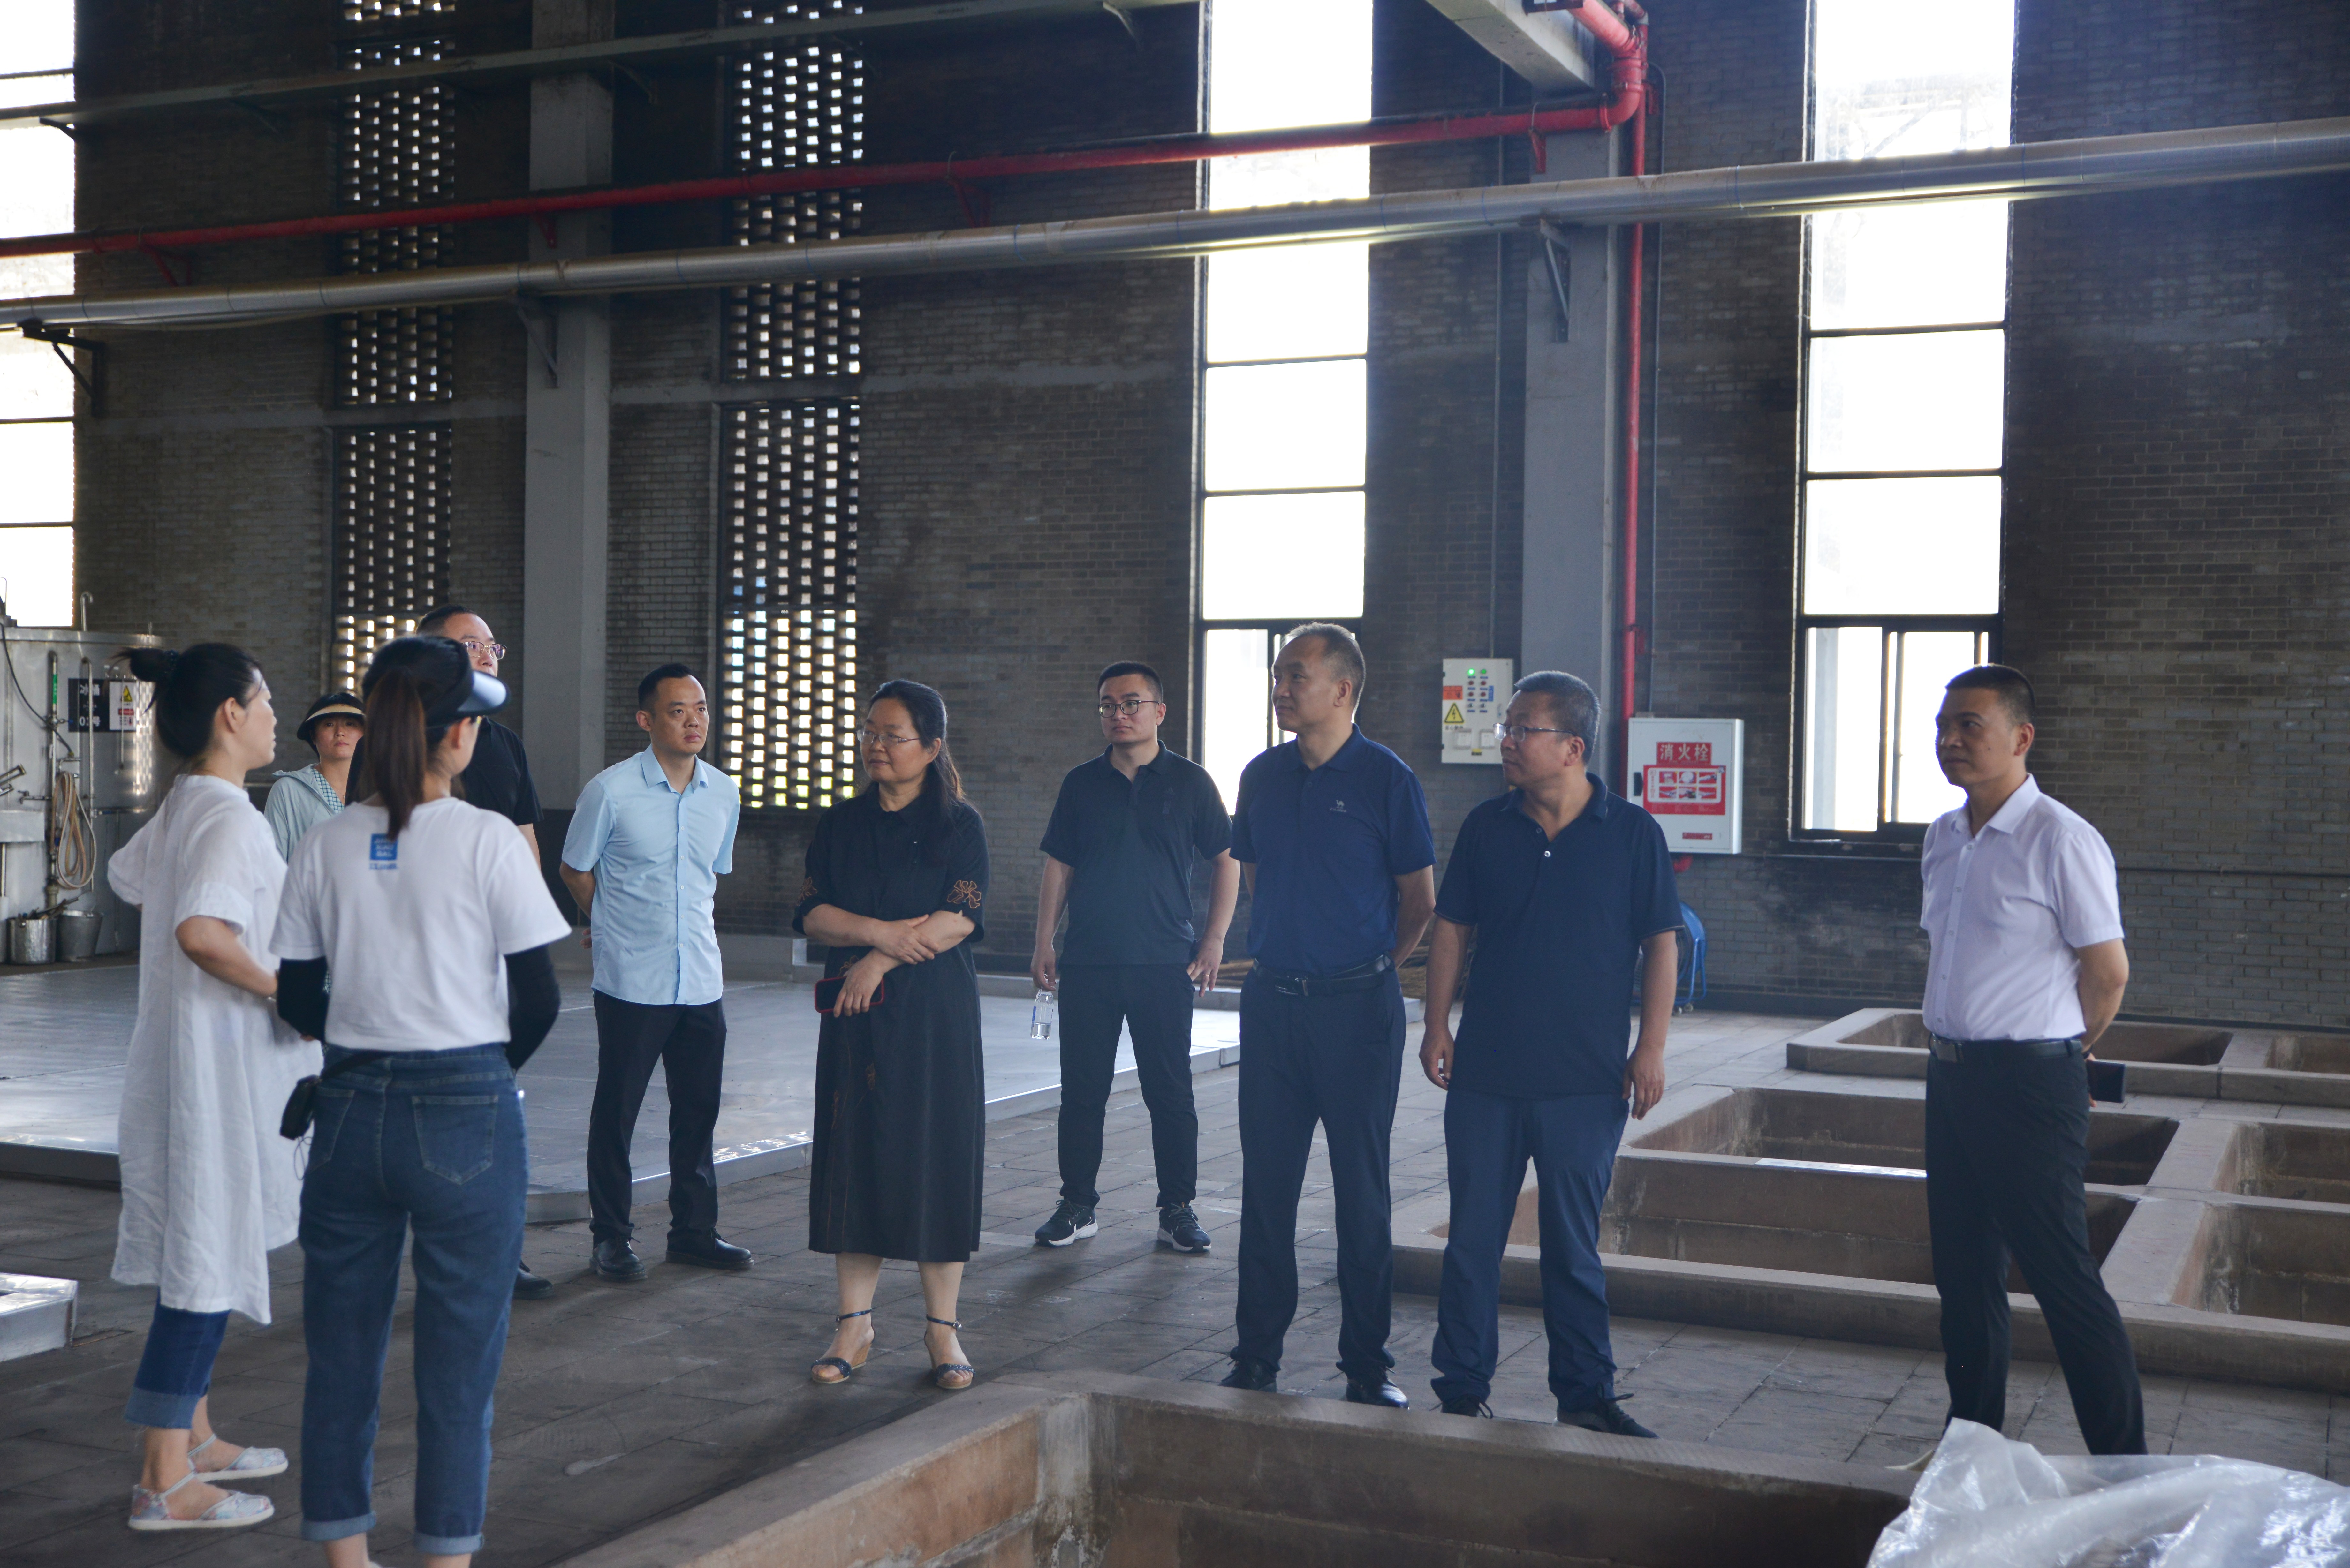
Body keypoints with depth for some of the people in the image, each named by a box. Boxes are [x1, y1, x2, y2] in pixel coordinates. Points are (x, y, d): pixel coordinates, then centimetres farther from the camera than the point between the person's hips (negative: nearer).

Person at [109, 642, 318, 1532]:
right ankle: (163, 1487, 1)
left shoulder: (179, 807, 11)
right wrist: (286, 988, -21)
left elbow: (125, 880, 29)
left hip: (183, 1057, 10)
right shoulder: (229, 814, -19)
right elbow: (201, 932, -33)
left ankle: (193, 1438, 29)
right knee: (209, 1264, -5)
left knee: (200, 1253, 18)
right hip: (218, 1062, -10)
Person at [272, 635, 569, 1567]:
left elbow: (297, 1001, 6)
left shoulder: (325, 847, 1)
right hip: (466, 1115, -4)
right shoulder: (487, 842, -10)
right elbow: (539, 1000, -8)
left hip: (350, 1112, 4)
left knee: (340, 1346, 15)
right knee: (459, 1355, 6)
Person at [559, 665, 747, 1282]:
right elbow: (576, 871, 5)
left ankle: (694, 1231, 23)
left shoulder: (724, 794, 6)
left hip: (702, 981, 4)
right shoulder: (610, 790, -8)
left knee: (698, 1112, 11)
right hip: (631, 982, -4)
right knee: (615, 1113, 4)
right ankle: (611, 1238, 16)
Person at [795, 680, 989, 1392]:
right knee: (855, 1153, 3)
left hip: (935, 1013, -3)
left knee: (937, 1154, -2)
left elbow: (960, 919, -11)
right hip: (855, 1014, 3)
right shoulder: (841, 824, 10)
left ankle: (942, 1326, 7)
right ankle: (855, 1320, 12)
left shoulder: (959, 825, 0)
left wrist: (881, 959, -14)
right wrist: (881, 931, -14)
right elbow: (813, 914, 2)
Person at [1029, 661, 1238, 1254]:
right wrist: (1044, 945, 5)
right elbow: (1058, 867, 12)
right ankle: (1077, 1206, 17)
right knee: (1082, 1090, 6)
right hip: (1087, 962, 2)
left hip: (1165, 963, -2)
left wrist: (1214, 940, -2)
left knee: (1170, 1093, 1)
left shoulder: (1189, 781, 3)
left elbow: (1226, 860, 6)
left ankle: (1178, 1209, 11)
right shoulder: (1082, 784, 9)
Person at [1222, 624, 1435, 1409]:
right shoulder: (1262, 776, 8)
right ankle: (1257, 1352, 17)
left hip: (1358, 1006, -4)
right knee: (1266, 1181, 7)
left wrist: (1369, 966, 7)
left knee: (1362, 1189, 2)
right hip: (1272, 1001, 4)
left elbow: (1420, 900, 1)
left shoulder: (1385, 778, -6)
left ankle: (1367, 1364, 12)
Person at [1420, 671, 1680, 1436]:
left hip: (1585, 1080, -2)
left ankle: (1585, 1394, 18)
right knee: (1473, 1236, 6)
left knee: (1574, 1244, 7)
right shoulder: (1486, 827, 4)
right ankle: (1462, 1387, 17)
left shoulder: (1632, 833, -2)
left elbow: (1660, 943, 0)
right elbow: (1452, 929, 10)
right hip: (1485, 1070, 2)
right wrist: (1437, 1025, 3)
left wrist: (1651, 1049, -5)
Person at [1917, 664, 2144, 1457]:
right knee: (1964, 1272, 14)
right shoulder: (1944, 838, 10)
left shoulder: (2061, 841, -14)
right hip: (1951, 1076, 8)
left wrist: (2054, 1054, 3)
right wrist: (1952, 1047, 16)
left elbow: (2108, 973, -10)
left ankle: (2125, 1469, 6)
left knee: (2063, 1279, -3)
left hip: (2028, 1084, -8)